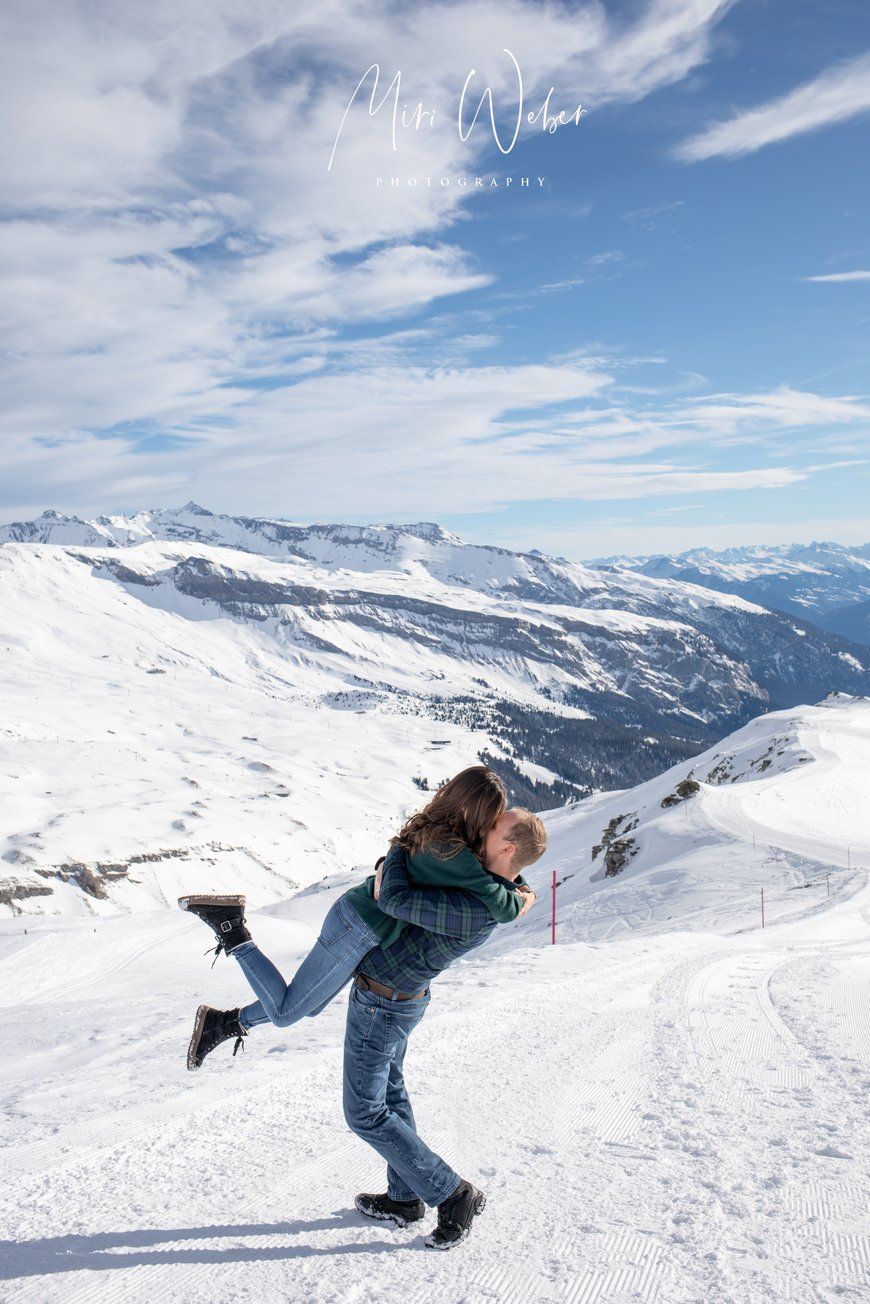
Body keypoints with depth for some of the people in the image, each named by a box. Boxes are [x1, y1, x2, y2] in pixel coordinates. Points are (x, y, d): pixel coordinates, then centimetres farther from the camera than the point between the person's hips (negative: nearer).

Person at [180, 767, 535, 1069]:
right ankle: (230, 928, 3)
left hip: (355, 913, 10)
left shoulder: (435, 830, 2)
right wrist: (520, 901, -6)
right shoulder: (453, 854, -25)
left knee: (310, 1006, 26)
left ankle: (226, 1022, 31)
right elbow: (501, 907, -26)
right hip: (360, 930, -10)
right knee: (284, 1012, 3)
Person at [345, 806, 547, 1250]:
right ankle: (404, 1198, 34)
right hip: (398, 998, 9)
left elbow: (395, 901, -35)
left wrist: (397, 852, -18)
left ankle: (454, 1196, 9)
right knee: (390, 1093, 22)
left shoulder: (476, 910, -35)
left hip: (379, 1004, -9)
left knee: (365, 1114, 2)